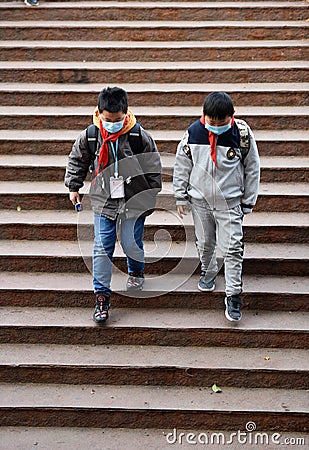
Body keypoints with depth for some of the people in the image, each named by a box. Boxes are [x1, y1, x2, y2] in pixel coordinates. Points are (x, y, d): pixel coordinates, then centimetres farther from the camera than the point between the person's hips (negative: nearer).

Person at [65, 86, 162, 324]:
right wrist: (74, 187, 13)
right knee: (102, 249, 0)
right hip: (104, 200, 1)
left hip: (134, 200, -1)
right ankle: (102, 295, 13)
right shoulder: (89, 136, -9)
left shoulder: (140, 136, -14)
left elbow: (154, 167, -1)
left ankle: (136, 270, 43)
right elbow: (77, 161, 11)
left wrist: (152, 195, 5)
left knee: (132, 244, 6)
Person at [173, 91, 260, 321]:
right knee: (204, 242, 17)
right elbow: (182, 165, 3)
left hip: (230, 201, -2)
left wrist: (248, 202, 2)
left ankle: (233, 295, 8)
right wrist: (181, 196, 5)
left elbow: (252, 168, -1)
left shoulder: (242, 133, -12)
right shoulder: (193, 132, -9)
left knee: (232, 248, -3)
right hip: (200, 199, 2)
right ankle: (208, 271, 45)